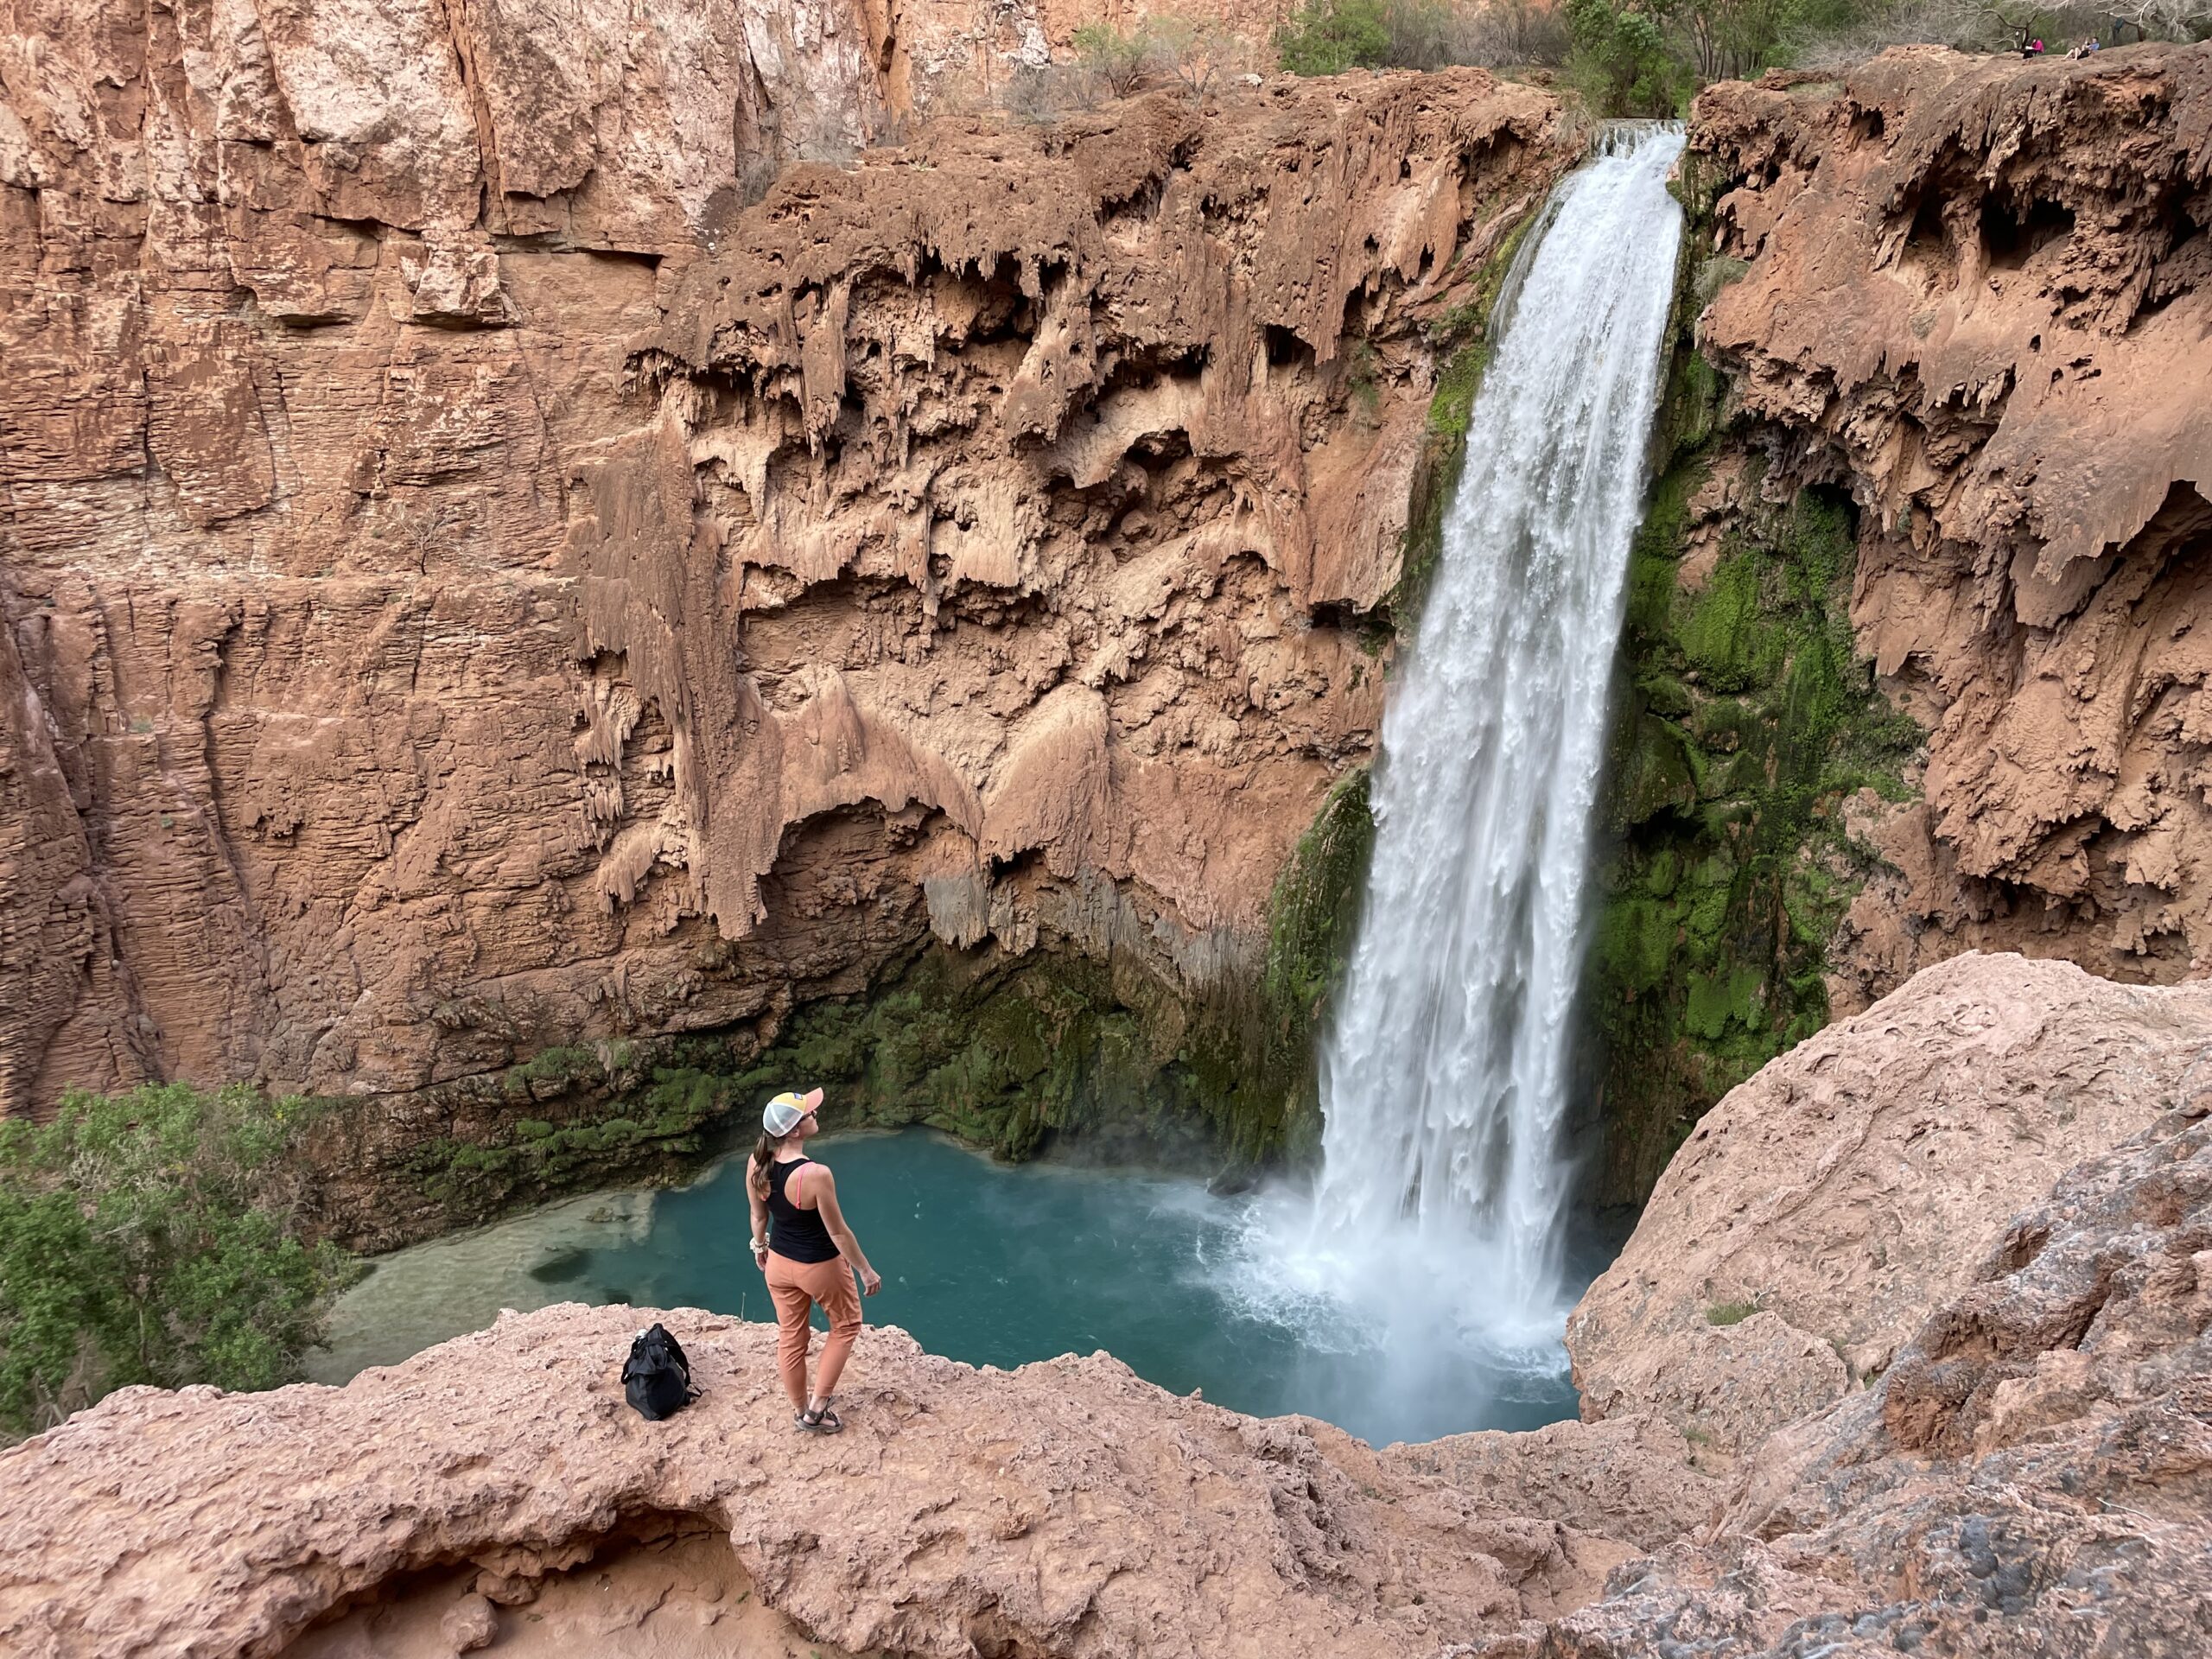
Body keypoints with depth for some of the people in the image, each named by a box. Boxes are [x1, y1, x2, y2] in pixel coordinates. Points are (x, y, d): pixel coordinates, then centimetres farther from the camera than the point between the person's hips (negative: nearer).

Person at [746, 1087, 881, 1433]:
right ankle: (816, 1409, 25)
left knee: (790, 1337, 23)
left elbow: (758, 1215, 1)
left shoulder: (756, 1164, -16)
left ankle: (803, 1410, 43)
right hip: (820, 1267, -5)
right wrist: (866, 1270, -9)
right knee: (846, 1325, 23)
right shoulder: (816, 1174, -35)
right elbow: (838, 1233, -23)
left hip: (780, 1263, 5)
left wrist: (760, 1247, 21)